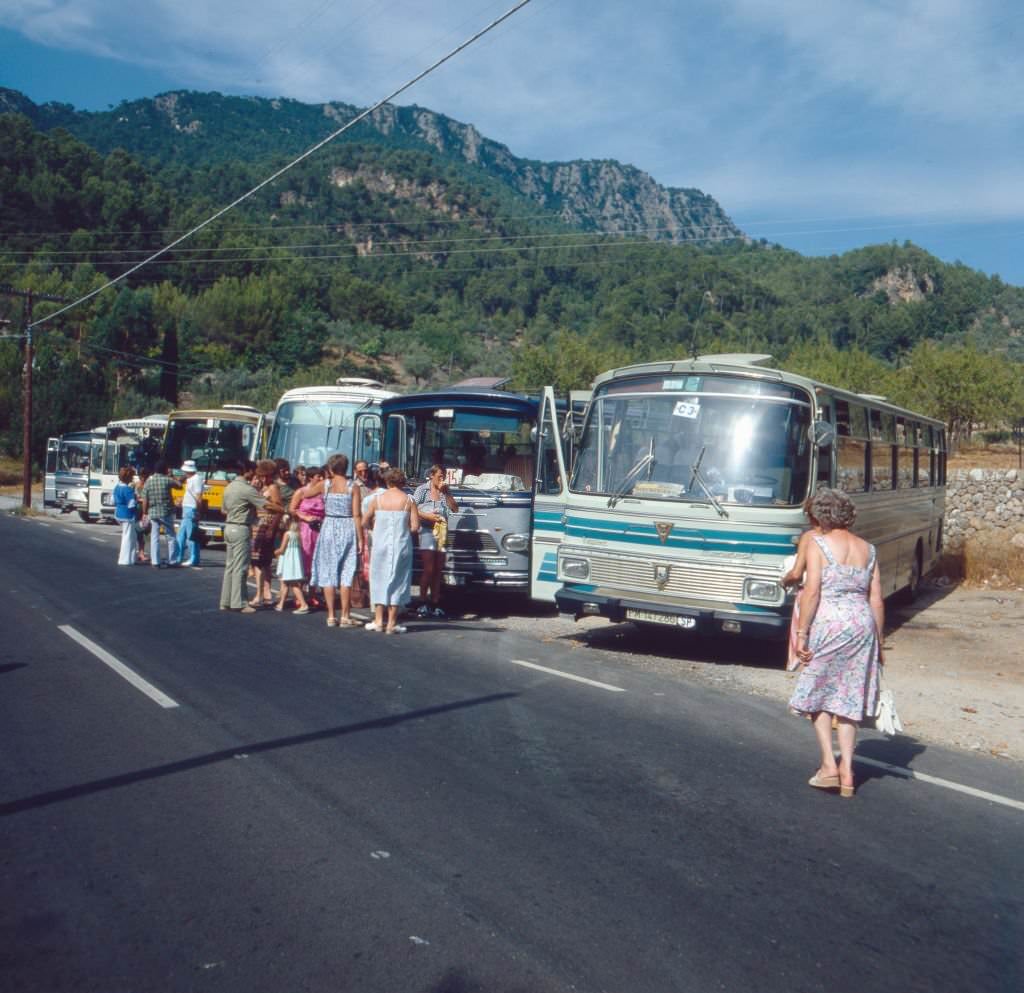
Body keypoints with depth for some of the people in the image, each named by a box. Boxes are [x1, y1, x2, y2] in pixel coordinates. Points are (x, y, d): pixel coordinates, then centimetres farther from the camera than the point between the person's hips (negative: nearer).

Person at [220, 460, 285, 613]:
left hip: (229, 527, 9)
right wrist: (286, 511, -13)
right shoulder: (247, 489, -15)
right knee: (240, 567, -4)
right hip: (241, 530, -9)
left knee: (230, 566, 12)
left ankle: (226, 601, 16)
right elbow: (268, 505, -18)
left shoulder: (229, 487, 11)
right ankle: (238, 603, -2)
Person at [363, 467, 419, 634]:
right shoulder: (408, 500, -3)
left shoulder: (378, 498, 0)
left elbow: (366, 521, 5)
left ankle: (378, 620, 14)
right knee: (397, 581, 6)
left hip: (381, 544, 1)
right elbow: (415, 526, -6)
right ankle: (392, 623, 7)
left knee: (379, 579, 13)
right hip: (401, 545, -1)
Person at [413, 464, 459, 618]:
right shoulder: (422, 490, 3)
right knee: (428, 569, -10)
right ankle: (423, 604, -5)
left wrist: (446, 492, -1)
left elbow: (455, 509, 7)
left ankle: (435, 604, 7)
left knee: (438, 570, 4)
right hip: (427, 530, -5)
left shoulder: (444, 492, 15)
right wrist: (427, 516, -15)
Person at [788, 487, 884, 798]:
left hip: (829, 623, -5)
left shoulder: (818, 544, -3)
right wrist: (878, 642, 16)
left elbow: (812, 591, -12)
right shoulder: (868, 549, 12)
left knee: (817, 694, 11)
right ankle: (847, 770, 10)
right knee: (849, 700, 12)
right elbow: (876, 600, 10)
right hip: (862, 624, 5)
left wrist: (802, 632, -9)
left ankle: (829, 765, 4)